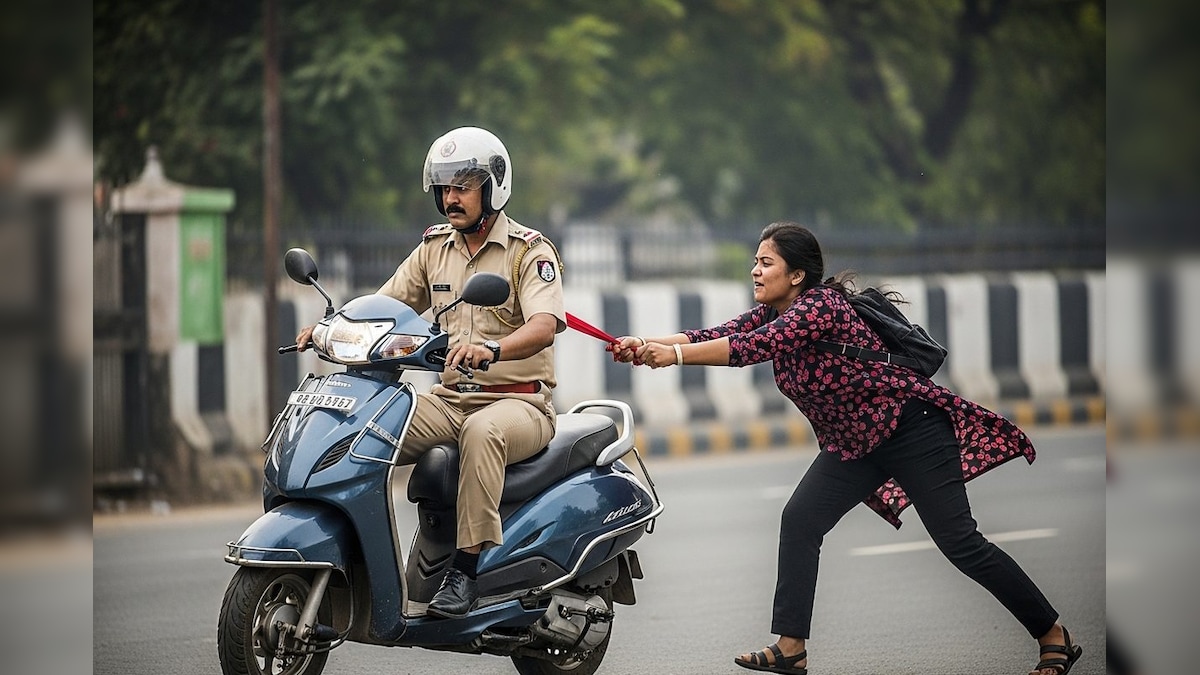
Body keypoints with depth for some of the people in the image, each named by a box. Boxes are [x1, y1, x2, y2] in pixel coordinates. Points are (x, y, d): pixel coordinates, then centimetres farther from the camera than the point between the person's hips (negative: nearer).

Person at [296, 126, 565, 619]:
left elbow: (544, 325, -22)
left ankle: (466, 568, -38)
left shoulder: (530, 250, -6)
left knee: (482, 432, -40)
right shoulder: (434, 248, 13)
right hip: (448, 399, 6)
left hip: (517, 401, -6)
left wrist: (491, 349, -43)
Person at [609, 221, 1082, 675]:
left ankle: (1055, 637, 3)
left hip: (910, 428, -9)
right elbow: (714, 336, -8)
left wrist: (676, 355, -35)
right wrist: (644, 346, -21)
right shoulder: (770, 313, 2)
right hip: (852, 442, 9)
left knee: (960, 543, -8)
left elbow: (753, 347, -35)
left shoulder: (822, 304, -24)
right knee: (799, 522, -7)